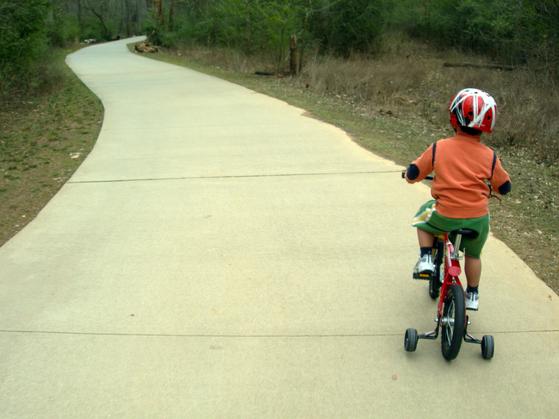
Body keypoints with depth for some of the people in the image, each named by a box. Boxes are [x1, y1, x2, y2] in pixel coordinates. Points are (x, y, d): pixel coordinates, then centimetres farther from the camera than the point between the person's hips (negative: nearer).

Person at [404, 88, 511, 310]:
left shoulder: (439, 147, -8)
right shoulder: (490, 156, -3)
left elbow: (411, 175, -1)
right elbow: (505, 187, 9)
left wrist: (410, 173, 24)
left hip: (445, 217, -2)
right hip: (478, 220, 2)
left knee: (423, 217, 31)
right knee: (473, 255, 29)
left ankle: (425, 258, 17)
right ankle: (472, 295, 40)